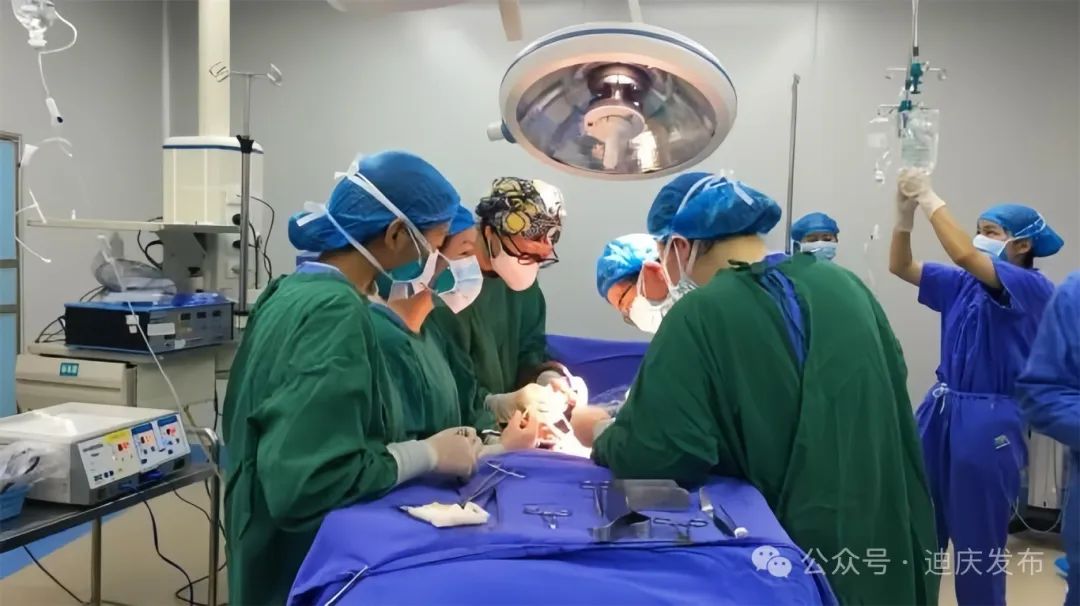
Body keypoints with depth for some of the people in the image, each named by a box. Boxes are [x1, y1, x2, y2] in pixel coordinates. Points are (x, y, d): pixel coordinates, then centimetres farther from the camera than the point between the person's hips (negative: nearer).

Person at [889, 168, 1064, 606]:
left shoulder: (1033, 288, -10)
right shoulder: (964, 285, 8)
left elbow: (965, 255, -25)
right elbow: (900, 266, 8)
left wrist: (929, 198, -18)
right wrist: (905, 209, -5)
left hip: (988, 421, -6)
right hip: (941, 411, 6)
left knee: (978, 542, 7)